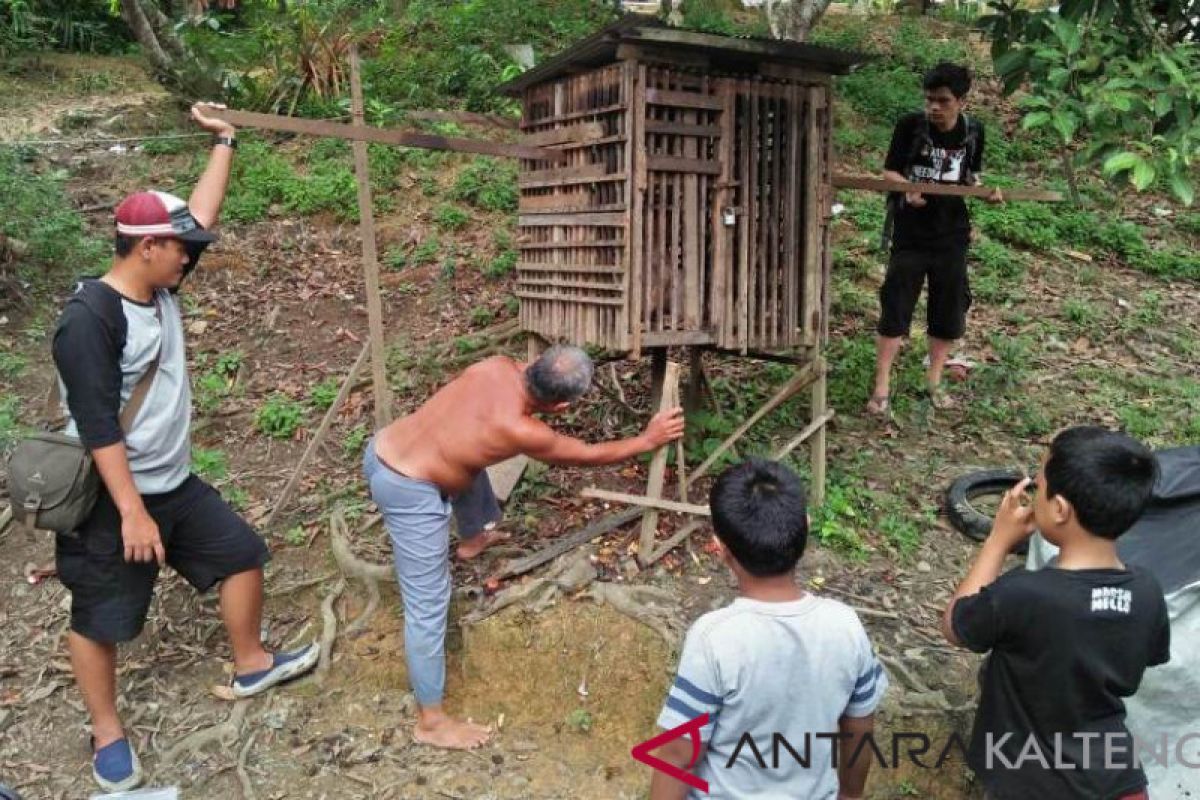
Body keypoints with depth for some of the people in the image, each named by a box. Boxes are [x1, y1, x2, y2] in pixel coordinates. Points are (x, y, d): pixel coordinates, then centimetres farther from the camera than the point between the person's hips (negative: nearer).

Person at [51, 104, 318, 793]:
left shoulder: (161, 290, 2)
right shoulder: (90, 319, -23)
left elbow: (203, 215, 11)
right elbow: (97, 425, -25)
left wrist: (225, 141, 13)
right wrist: (132, 513, -26)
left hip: (175, 484, 8)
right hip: (110, 499, -8)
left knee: (243, 553, 12)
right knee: (100, 619, 9)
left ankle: (251, 666, 30)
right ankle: (108, 733, 28)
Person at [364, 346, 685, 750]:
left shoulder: (497, 366, -7)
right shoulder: (520, 430, -24)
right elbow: (591, 455, -8)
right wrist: (648, 440, 4)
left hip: (383, 446, 9)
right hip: (407, 490, -9)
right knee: (428, 605, 1)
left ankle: (473, 538, 65)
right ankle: (431, 721, 16)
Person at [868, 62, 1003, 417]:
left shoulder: (973, 131, 1)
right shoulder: (910, 125, -9)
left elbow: (971, 175, 13)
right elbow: (889, 171, -5)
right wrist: (908, 190, -25)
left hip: (951, 236, 3)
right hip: (910, 235, -3)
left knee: (949, 312, 10)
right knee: (895, 310, -3)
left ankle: (934, 381, 27)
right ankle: (881, 388, 6)